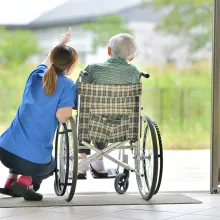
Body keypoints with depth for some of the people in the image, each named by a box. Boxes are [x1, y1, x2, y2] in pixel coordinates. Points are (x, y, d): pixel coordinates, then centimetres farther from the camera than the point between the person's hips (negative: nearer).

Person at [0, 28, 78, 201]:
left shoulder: (36, 76, 11)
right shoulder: (67, 85, -6)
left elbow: (48, 60, 33)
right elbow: (61, 117, -18)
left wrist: (62, 43, 49)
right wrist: (71, 113, 4)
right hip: (34, 160, -5)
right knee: (51, 165, 32)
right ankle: (27, 181, 0)